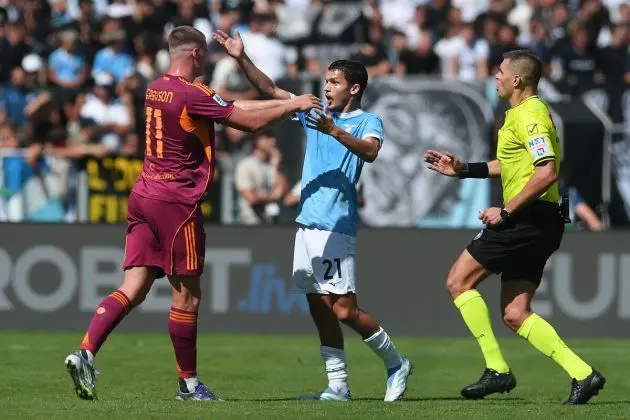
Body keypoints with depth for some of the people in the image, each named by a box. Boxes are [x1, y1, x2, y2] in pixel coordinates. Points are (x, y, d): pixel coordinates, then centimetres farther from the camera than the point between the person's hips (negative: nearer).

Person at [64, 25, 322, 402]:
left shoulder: (156, 89, 14)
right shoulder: (192, 95, -13)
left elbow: (233, 107, 21)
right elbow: (250, 121, -9)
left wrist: (282, 102, 23)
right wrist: (293, 106, 6)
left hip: (144, 195, 8)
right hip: (177, 201, -8)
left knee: (133, 290, 3)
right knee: (187, 295, 2)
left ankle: (85, 353, -14)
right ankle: (189, 383, 10)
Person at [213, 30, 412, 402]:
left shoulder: (368, 121, -3)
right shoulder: (318, 112, 16)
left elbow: (370, 151, -24)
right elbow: (272, 91, 17)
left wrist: (334, 131, -36)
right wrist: (242, 58, 8)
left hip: (336, 226, -7)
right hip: (307, 222, 7)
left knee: (344, 310, -10)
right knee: (320, 308, 6)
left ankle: (396, 363, 9)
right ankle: (338, 386, 9)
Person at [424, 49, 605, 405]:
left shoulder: (530, 115, -14)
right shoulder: (524, 113, 19)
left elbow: (547, 173, -24)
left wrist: (506, 212, -21)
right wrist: (464, 170, 27)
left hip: (528, 217, -10)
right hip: (536, 223, 10)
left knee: (459, 282, -4)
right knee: (515, 315, 8)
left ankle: (497, 369, -6)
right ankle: (583, 374, 0)